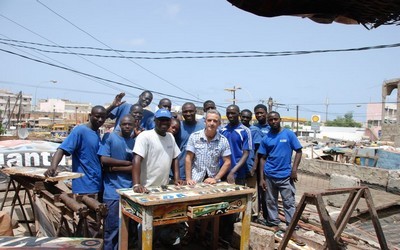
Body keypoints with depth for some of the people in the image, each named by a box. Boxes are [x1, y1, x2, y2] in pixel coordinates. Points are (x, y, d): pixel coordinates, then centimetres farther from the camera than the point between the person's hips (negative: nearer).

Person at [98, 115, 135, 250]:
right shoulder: (109, 137, -2)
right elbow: (104, 160, -12)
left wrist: (116, 168, -11)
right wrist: (127, 163, -6)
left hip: (129, 190, 4)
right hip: (113, 191, -4)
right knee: (112, 228, 2)